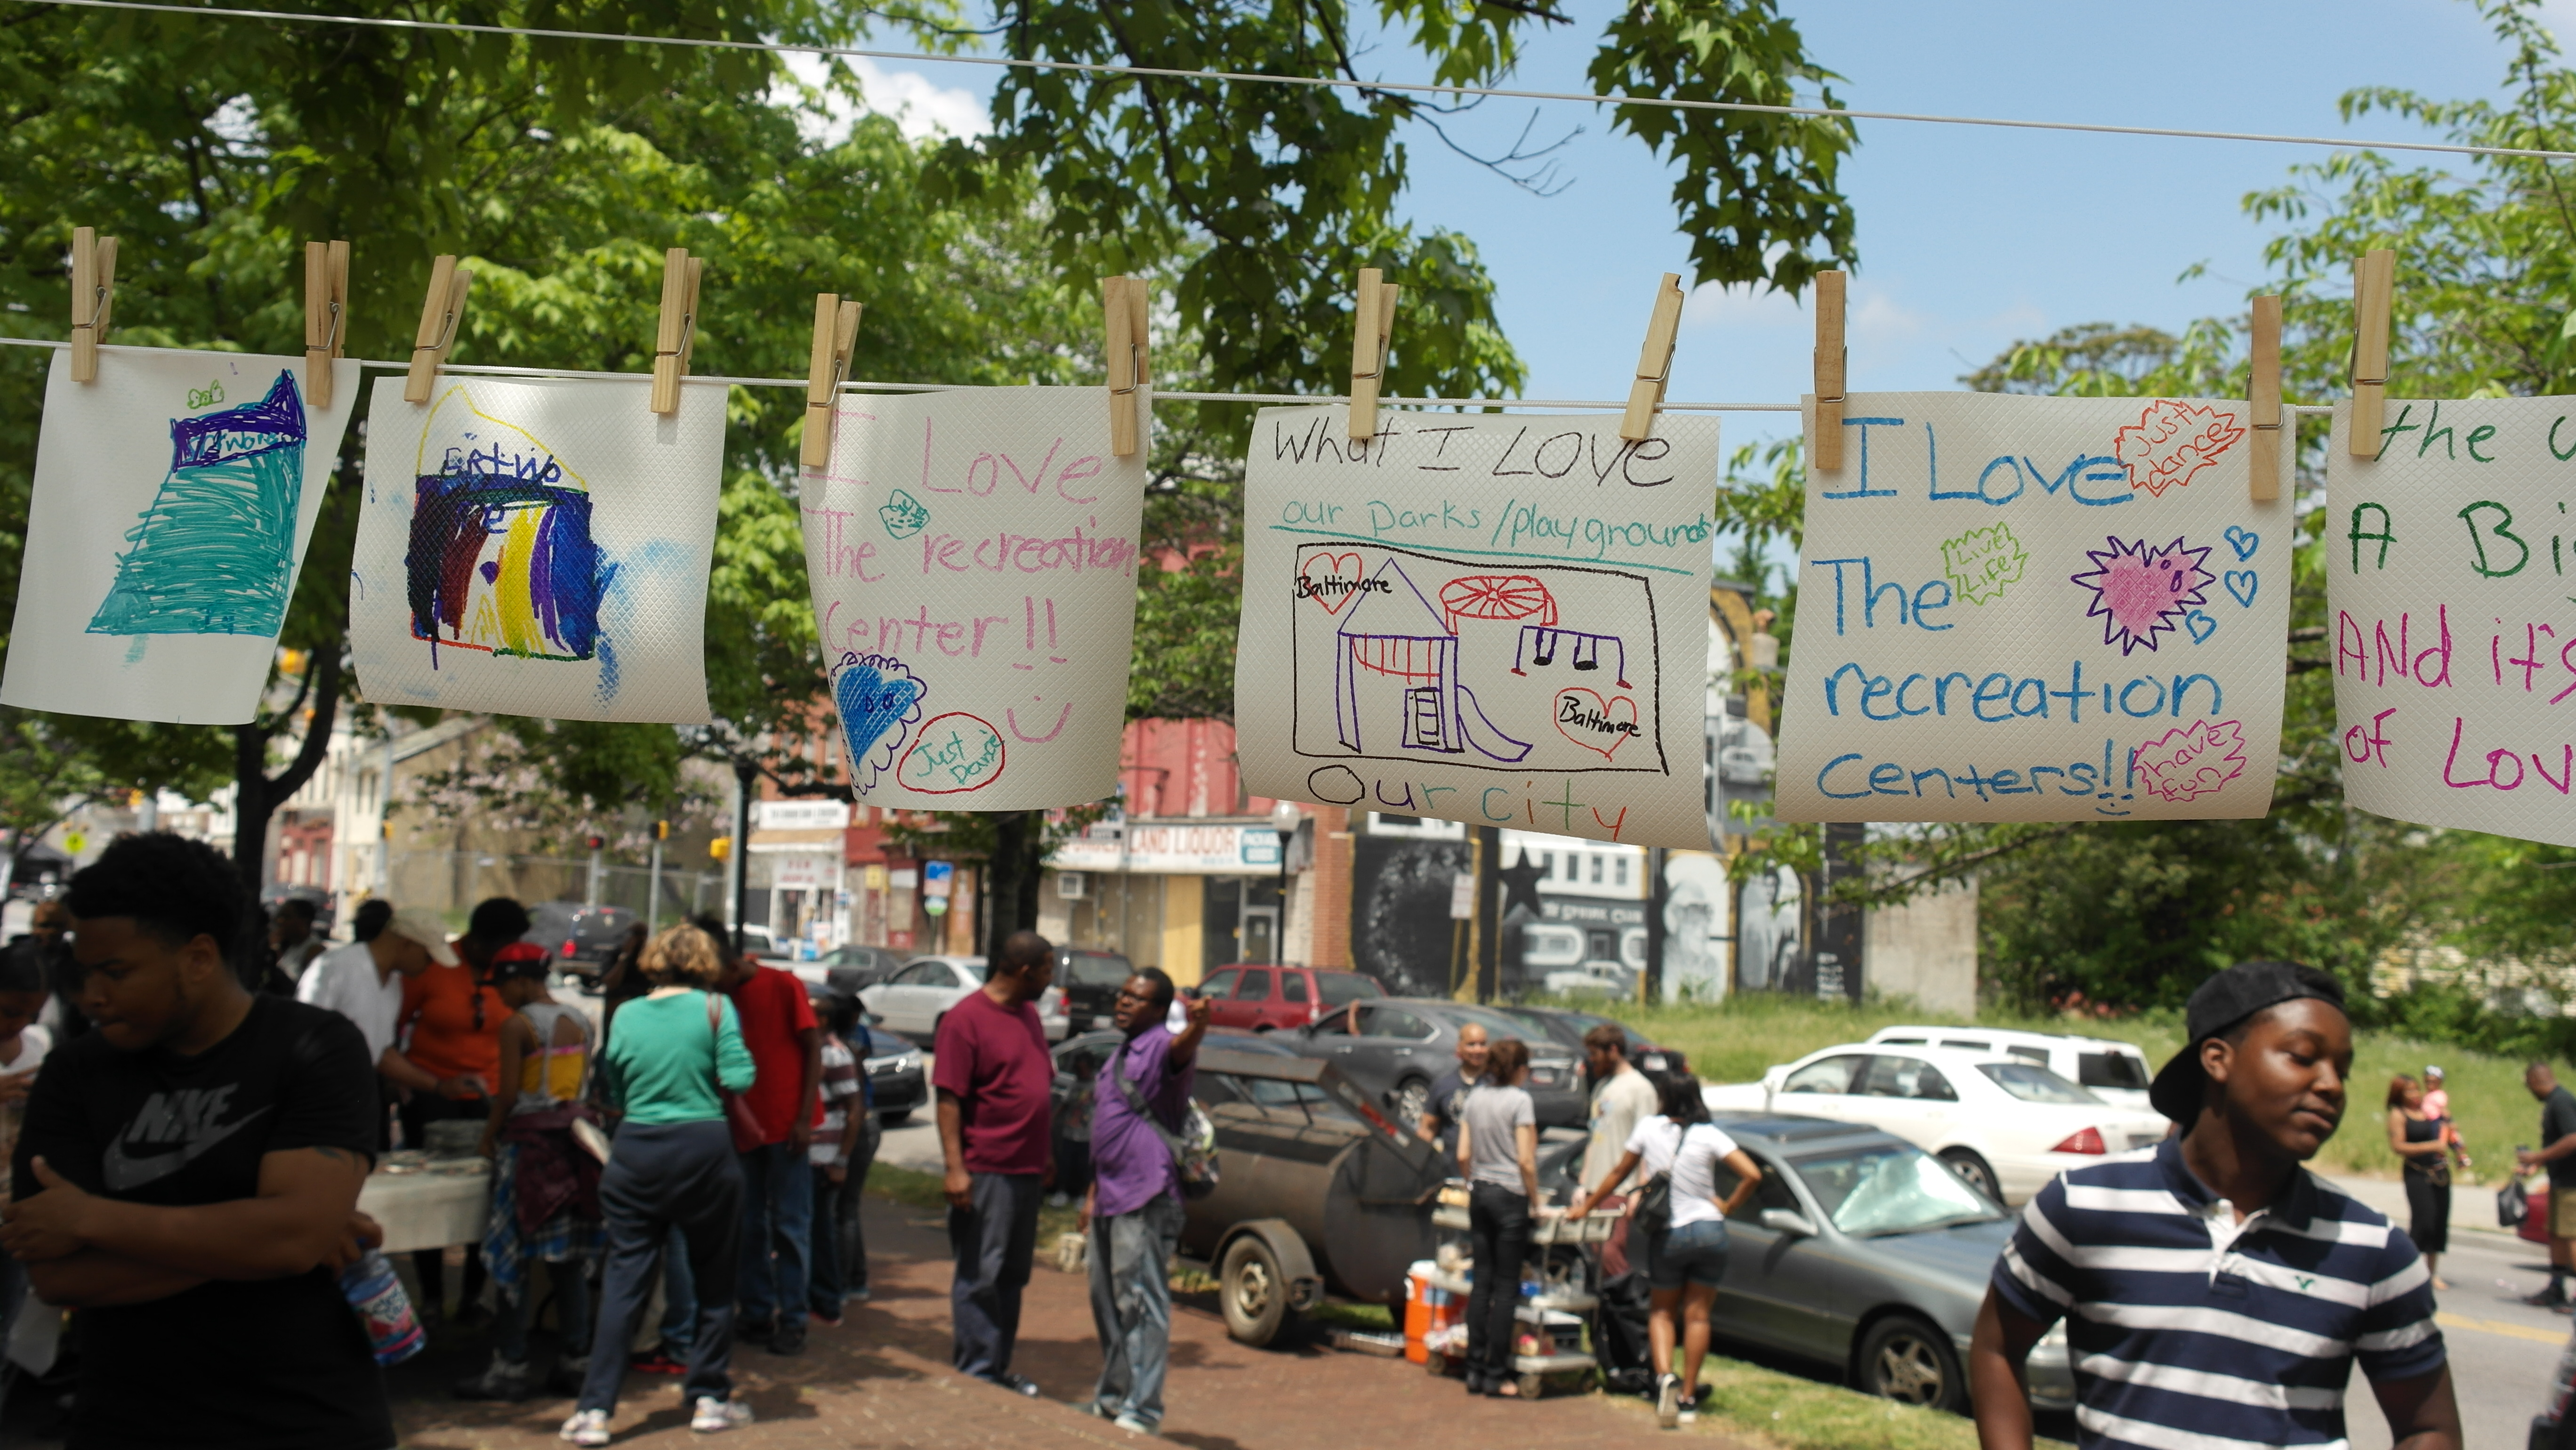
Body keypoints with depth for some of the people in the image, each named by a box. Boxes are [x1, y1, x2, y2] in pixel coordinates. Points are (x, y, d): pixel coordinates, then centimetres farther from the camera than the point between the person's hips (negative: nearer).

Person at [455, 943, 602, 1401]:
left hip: (529, 1140, -6)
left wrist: (488, 1139, 2)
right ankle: (577, 1360, 12)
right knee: (570, 1259, 10)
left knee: (518, 1257, 0)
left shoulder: (518, 1024, -11)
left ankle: (511, 1365, 3)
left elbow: (509, 1094, -11)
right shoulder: (581, 1022, 8)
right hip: (573, 1135, 6)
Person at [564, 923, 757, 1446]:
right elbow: (739, 1079, -11)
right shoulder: (715, 1007, -5)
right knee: (713, 1279, 12)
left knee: (624, 1282, 7)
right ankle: (709, 1398, 19)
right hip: (704, 1151, -2)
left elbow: (613, 1091, 9)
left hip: (635, 1153, 2)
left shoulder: (627, 1015, 4)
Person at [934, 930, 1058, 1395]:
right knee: (980, 1277, -2)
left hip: (1028, 1170, 8)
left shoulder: (1029, 1013, 13)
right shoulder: (966, 1018, -12)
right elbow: (949, 1098, -16)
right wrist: (955, 1167, -21)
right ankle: (975, 1373, 5)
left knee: (1013, 1276, 14)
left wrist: (1046, 1155, 20)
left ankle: (1000, 1369, 23)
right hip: (985, 1172, -8)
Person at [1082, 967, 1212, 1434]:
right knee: (1106, 1299, 17)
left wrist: (1198, 1026, -60)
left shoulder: (1162, 1046, -10)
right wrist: (1094, 1191, 24)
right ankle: (1113, 1396, 29)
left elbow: (1182, 1050, -37)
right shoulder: (1120, 1055, 19)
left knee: (1141, 1301, -8)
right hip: (1111, 1198, 10)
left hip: (1146, 1200, -10)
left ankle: (1143, 1409, -5)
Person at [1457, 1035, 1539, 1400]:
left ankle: (1475, 1370, 10)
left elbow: (1463, 1156, 8)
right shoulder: (1520, 1100, -9)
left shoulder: (1475, 1097, 9)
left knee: (1482, 1282, 9)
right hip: (1509, 1195, -6)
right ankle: (1496, 1375, 1)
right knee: (1506, 1287, -1)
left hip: (1479, 1193, 6)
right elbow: (1526, 1160, -13)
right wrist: (1536, 1200, -4)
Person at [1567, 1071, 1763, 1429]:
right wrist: (1728, 1206, 2)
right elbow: (1752, 1175, -13)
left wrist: (1586, 1205, 22)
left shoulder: (1648, 1127, -1)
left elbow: (1620, 1172, 9)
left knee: (1660, 1312, 16)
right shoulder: (1709, 1135, -5)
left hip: (1666, 1235, 0)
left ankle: (1665, 1376, -9)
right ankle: (1688, 1398, 10)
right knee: (1697, 1315, 10)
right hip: (1709, 1231, 0)